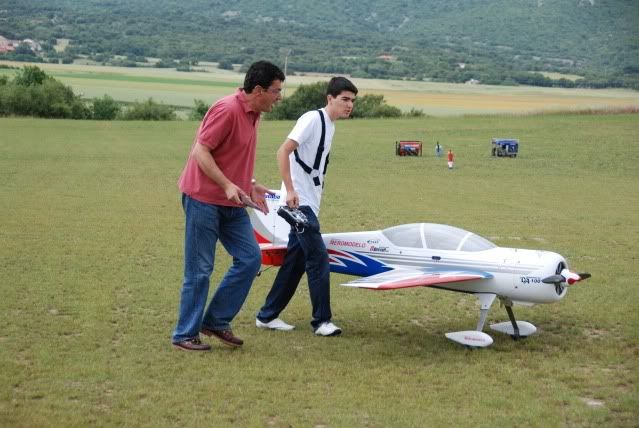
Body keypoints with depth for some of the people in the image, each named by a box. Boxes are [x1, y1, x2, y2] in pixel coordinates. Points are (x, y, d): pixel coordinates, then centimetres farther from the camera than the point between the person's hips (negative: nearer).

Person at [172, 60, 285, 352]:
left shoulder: (252, 114, 11)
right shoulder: (227, 110, -17)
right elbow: (200, 151, -20)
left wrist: (250, 185, 13)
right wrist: (228, 185, -25)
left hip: (231, 202, 9)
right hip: (203, 199, -9)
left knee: (250, 258, 4)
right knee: (200, 270, -2)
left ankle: (216, 321, 15)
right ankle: (185, 334, 10)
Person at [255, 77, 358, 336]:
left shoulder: (330, 125, 14)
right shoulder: (313, 119, -13)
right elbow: (283, 152, -20)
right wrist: (289, 190, -25)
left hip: (309, 202, 9)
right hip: (299, 201, -9)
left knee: (296, 261, 12)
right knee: (319, 258, -9)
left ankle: (267, 316, 20)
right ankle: (321, 320, -1)